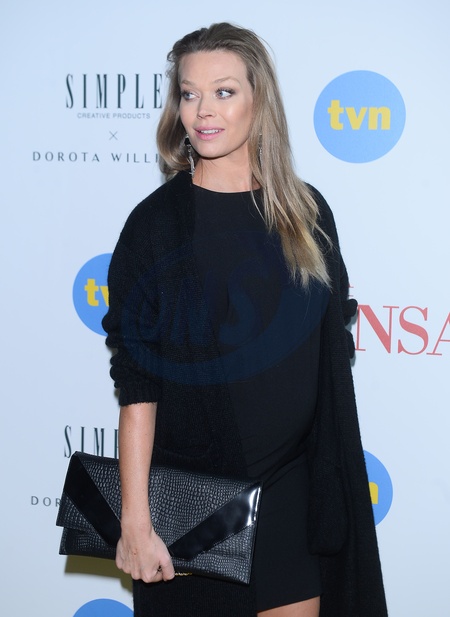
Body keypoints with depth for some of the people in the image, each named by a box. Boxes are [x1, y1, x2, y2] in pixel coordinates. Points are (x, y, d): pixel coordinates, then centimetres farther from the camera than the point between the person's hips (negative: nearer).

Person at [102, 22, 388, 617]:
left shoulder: (307, 212, 2)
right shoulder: (156, 222, -8)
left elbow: (331, 353, 9)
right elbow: (136, 385, -11)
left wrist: (334, 474, 7)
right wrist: (135, 522, -14)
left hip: (293, 487, 3)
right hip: (188, 495, -3)